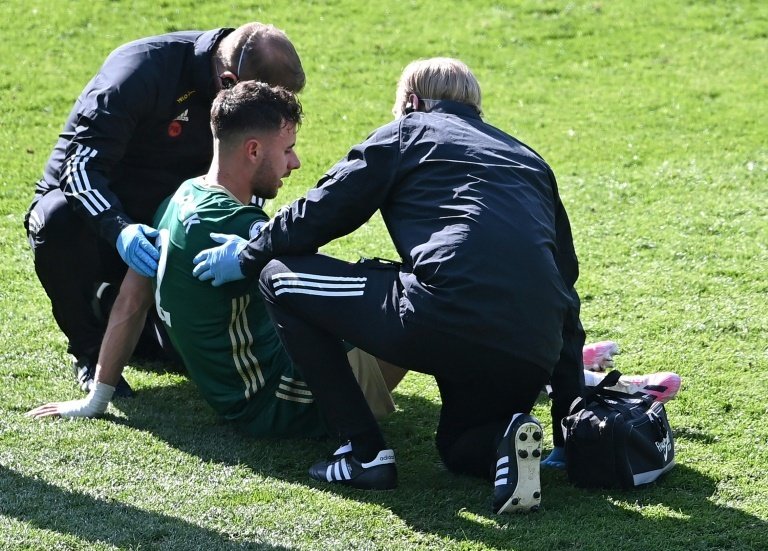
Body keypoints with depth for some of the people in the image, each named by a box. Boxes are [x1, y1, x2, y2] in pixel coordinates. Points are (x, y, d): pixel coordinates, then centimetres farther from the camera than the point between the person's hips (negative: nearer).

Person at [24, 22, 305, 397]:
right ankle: (89, 352, -18)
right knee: (58, 221, -41)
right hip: (96, 209, -5)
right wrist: (120, 230, -50)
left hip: (160, 225, 5)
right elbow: (81, 166, -32)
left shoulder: (251, 91, -11)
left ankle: (114, 303, 23)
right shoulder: (140, 71, -28)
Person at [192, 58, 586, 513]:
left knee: (280, 277, 13)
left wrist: (248, 258, 34)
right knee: (460, 446, 35)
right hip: (536, 355, 6)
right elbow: (566, 277, 29)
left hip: (448, 316, -6)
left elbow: (321, 212, 15)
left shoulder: (406, 133, 17)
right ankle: (507, 439, -3)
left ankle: (364, 452, 8)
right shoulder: (528, 159, 32)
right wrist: (571, 419, 31)